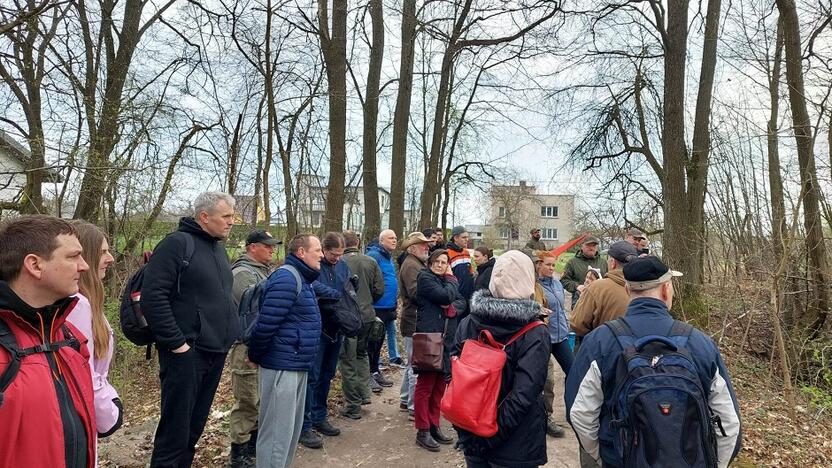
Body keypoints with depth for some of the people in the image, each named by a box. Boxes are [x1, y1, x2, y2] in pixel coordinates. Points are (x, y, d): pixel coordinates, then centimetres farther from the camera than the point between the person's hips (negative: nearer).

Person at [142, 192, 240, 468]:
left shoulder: (219, 249, 14)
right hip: (186, 353, -8)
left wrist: (231, 334, 13)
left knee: (195, 426, 17)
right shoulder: (177, 243, -11)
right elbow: (152, 297, -18)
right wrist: (176, 343, -17)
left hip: (216, 352, 8)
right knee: (175, 429, 1)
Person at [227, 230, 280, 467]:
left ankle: (254, 443, 34)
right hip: (248, 347, -9)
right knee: (247, 401, 0)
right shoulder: (243, 273, -16)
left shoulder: (265, 270, 14)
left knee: (261, 399, 19)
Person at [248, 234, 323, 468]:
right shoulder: (286, 279, -18)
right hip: (282, 365, -10)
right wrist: (256, 356, -9)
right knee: (278, 431, 0)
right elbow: (266, 323, -22)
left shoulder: (302, 279, 15)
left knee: (293, 427, 19)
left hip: (296, 365, 10)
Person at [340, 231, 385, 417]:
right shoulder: (371, 262, -1)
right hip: (367, 316, 4)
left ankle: (353, 406, 13)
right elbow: (379, 289, 1)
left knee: (348, 360, 6)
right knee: (362, 354, 25)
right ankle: (364, 393, 23)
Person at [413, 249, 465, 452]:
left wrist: (452, 307, -12)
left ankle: (434, 426, 23)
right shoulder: (425, 277, -4)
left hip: (446, 339, 7)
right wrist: (451, 279, 0)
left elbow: (462, 302, 9)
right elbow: (445, 296, -16)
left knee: (440, 385, 12)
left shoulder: (447, 280, 19)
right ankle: (423, 431, 8)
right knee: (425, 385, -1)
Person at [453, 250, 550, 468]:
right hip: (515, 449, -3)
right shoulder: (535, 335, -18)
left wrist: (465, 432, 1)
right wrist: (491, 438, -17)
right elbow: (523, 397, -24)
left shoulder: (468, 323, -7)